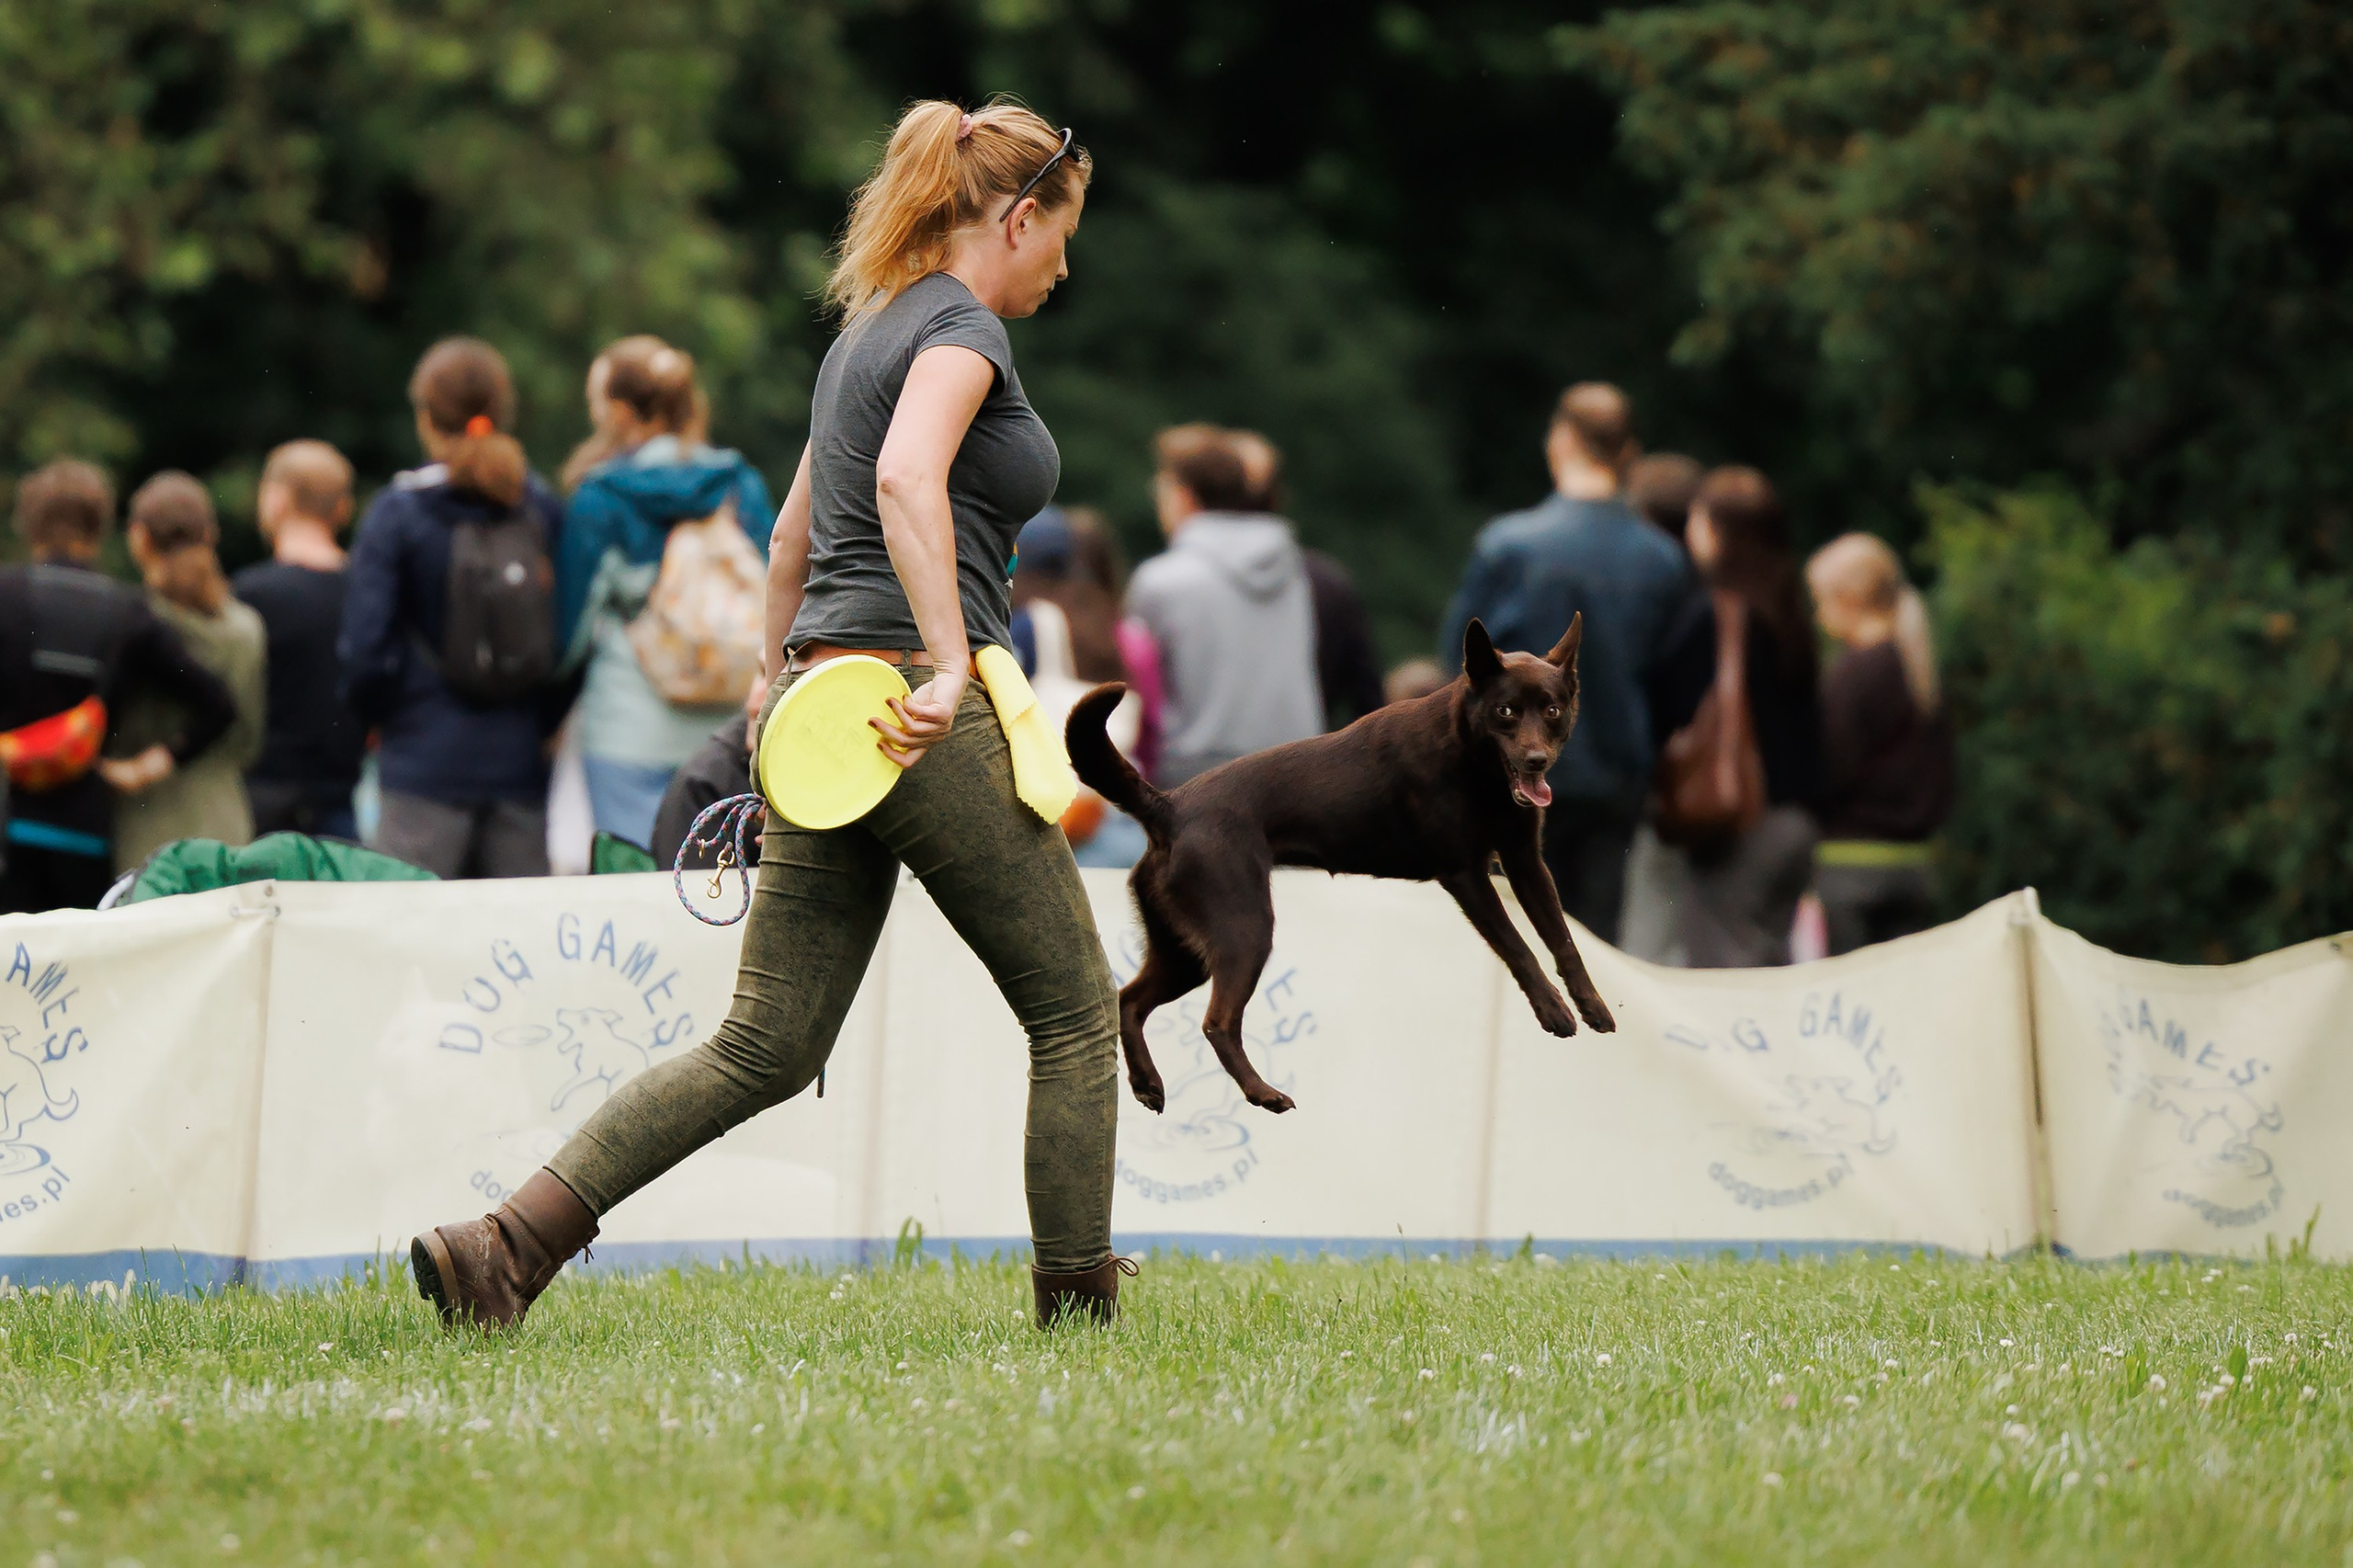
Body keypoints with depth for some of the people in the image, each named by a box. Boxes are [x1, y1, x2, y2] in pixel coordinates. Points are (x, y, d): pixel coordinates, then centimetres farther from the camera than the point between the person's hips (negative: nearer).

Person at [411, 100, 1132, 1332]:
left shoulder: (868, 330, 21)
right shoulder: (963, 330, -7)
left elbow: (795, 527, 30)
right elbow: (906, 477, -27)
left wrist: (780, 681, 38)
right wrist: (951, 668, -31)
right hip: (924, 716, -9)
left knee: (765, 1049, 4)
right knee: (1074, 1011, 6)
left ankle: (503, 1247, -7)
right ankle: (1078, 1309, 10)